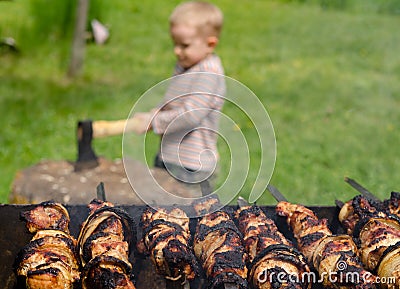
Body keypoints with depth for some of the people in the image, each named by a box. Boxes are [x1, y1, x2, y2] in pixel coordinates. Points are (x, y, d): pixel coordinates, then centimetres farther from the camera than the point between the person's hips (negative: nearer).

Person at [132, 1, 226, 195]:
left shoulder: (209, 74, -18)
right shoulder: (183, 67, 9)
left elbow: (190, 115, -24)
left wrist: (153, 122, -20)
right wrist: (149, 116, -1)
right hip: (167, 156, 9)